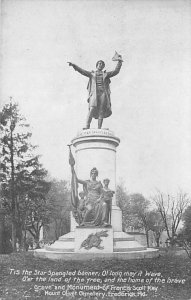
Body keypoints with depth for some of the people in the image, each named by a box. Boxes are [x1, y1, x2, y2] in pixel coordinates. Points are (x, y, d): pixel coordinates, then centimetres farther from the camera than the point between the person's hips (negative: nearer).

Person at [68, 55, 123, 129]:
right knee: (92, 109, -20)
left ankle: (99, 129, -10)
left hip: (103, 94, 2)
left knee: (101, 112, -7)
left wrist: (119, 62, 8)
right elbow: (82, 71, 9)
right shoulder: (91, 74, 19)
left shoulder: (106, 74, 22)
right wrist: (73, 65, -2)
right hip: (94, 94, -1)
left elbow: (116, 71, 16)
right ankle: (87, 126, -23)